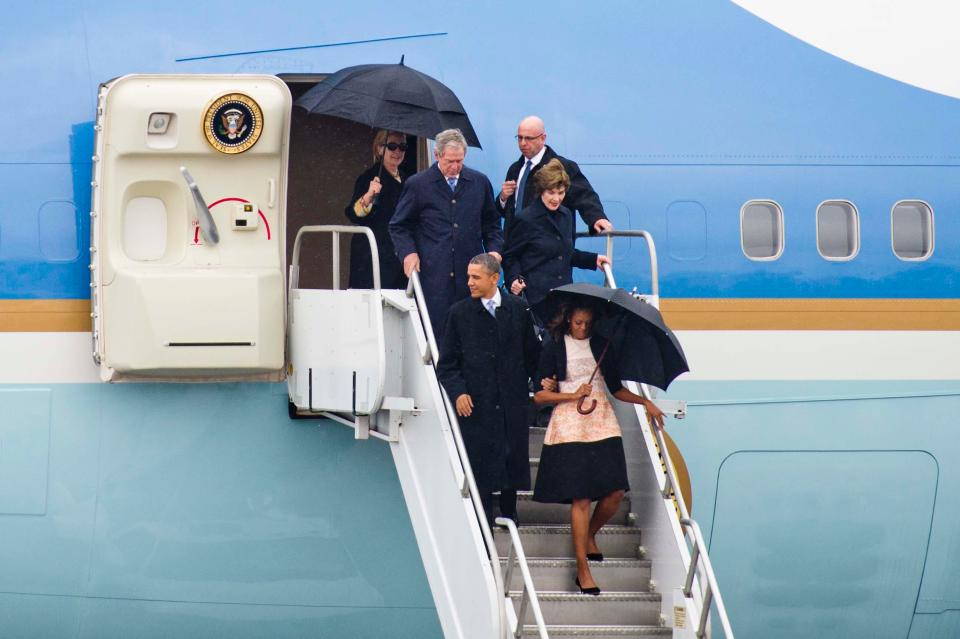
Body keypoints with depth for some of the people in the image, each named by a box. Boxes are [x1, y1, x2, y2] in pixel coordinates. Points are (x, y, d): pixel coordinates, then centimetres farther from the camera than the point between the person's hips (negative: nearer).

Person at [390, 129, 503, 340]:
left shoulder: (479, 182, 11)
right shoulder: (417, 184, 4)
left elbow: (491, 224, 21)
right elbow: (399, 226, 10)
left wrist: (494, 249, 4)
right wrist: (408, 252, -6)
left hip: (470, 274, 2)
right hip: (433, 277, -2)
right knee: (436, 333, -5)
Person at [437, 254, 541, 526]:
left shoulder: (517, 309, 5)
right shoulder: (460, 313, 1)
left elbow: (532, 353, 14)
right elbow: (447, 363, 2)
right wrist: (457, 391, -10)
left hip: (512, 400, 2)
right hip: (475, 404, -2)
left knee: (513, 460, 6)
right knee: (481, 464, -2)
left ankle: (509, 515, 23)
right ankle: (484, 523, 6)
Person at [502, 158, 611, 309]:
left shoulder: (566, 216, 13)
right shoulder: (526, 220, -5)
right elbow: (509, 256, 1)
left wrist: (594, 259, 17)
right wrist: (514, 279, -15)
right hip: (536, 296, -5)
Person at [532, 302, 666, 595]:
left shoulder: (601, 346, 13)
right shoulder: (554, 347, 3)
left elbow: (616, 388, 18)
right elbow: (540, 396, 0)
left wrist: (645, 402, 6)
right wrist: (574, 395, -10)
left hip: (603, 422, 4)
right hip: (570, 425, -4)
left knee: (615, 491, -5)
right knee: (580, 498, -8)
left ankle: (589, 535, 25)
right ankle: (583, 570, -4)